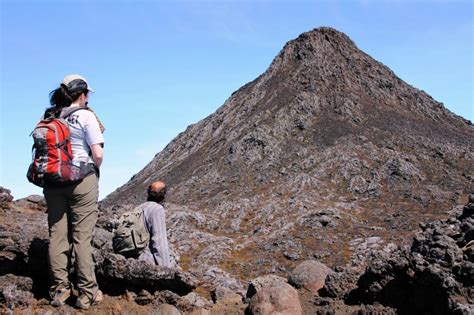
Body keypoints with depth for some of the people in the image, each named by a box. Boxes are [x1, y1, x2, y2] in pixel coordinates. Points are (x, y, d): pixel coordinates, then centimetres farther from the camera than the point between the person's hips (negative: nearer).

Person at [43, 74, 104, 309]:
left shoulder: (48, 117, 9)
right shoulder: (85, 116, -7)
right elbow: (98, 154, -12)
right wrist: (94, 169, 6)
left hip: (52, 180, 5)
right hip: (81, 180, -5)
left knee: (57, 235, 8)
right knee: (81, 237, -1)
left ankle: (59, 290, 14)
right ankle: (87, 293, 5)